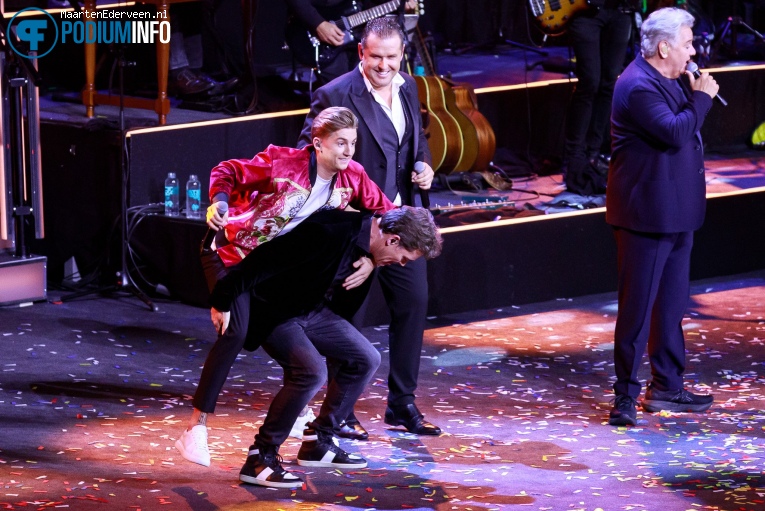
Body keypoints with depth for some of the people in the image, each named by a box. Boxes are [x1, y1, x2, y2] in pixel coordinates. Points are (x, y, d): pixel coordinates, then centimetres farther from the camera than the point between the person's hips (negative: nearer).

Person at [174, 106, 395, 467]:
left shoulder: (352, 178, -12)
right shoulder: (282, 163, -26)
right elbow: (226, 173, -16)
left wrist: (370, 259, -18)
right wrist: (218, 203, -36)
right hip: (232, 254, -7)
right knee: (235, 333, -24)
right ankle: (197, 428, -22)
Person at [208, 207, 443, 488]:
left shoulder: (367, 240, -4)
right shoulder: (329, 232, -32)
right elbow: (261, 261, -31)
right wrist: (222, 302, -25)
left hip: (313, 309, 9)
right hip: (274, 311, -9)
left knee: (365, 359, 6)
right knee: (311, 371, -28)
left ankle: (317, 443, 16)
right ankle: (259, 459, -16)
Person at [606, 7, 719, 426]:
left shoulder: (668, 81, 12)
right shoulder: (638, 86, -20)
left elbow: (686, 127, 19)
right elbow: (675, 132, -28)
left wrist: (695, 95, 5)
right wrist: (701, 98, -18)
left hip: (676, 214, 10)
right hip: (647, 215, -10)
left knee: (671, 304, 16)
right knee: (638, 306, -5)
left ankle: (666, 387, 26)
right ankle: (625, 396, 0)